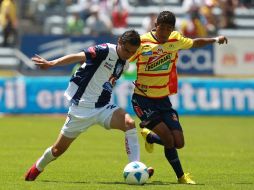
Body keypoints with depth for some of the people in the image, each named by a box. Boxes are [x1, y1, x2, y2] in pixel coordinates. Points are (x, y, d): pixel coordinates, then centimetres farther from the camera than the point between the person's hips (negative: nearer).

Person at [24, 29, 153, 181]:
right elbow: (79, 57, -23)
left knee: (129, 123, -24)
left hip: (103, 107, 5)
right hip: (82, 107, -5)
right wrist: (52, 63, -32)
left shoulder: (124, 65, 6)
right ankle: (36, 169, 37)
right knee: (59, 149, 6)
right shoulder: (106, 50, -15)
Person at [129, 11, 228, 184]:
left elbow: (195, 43, 20)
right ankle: (181, 176, 6)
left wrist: (215, 39, 8)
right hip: (143, 99, -5)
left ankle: (149, 136, 27)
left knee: (179, 143, -3)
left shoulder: (176, 40, 2)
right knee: (169, 140, -16)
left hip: (163, 99, 5)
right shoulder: (142, 42, -13)